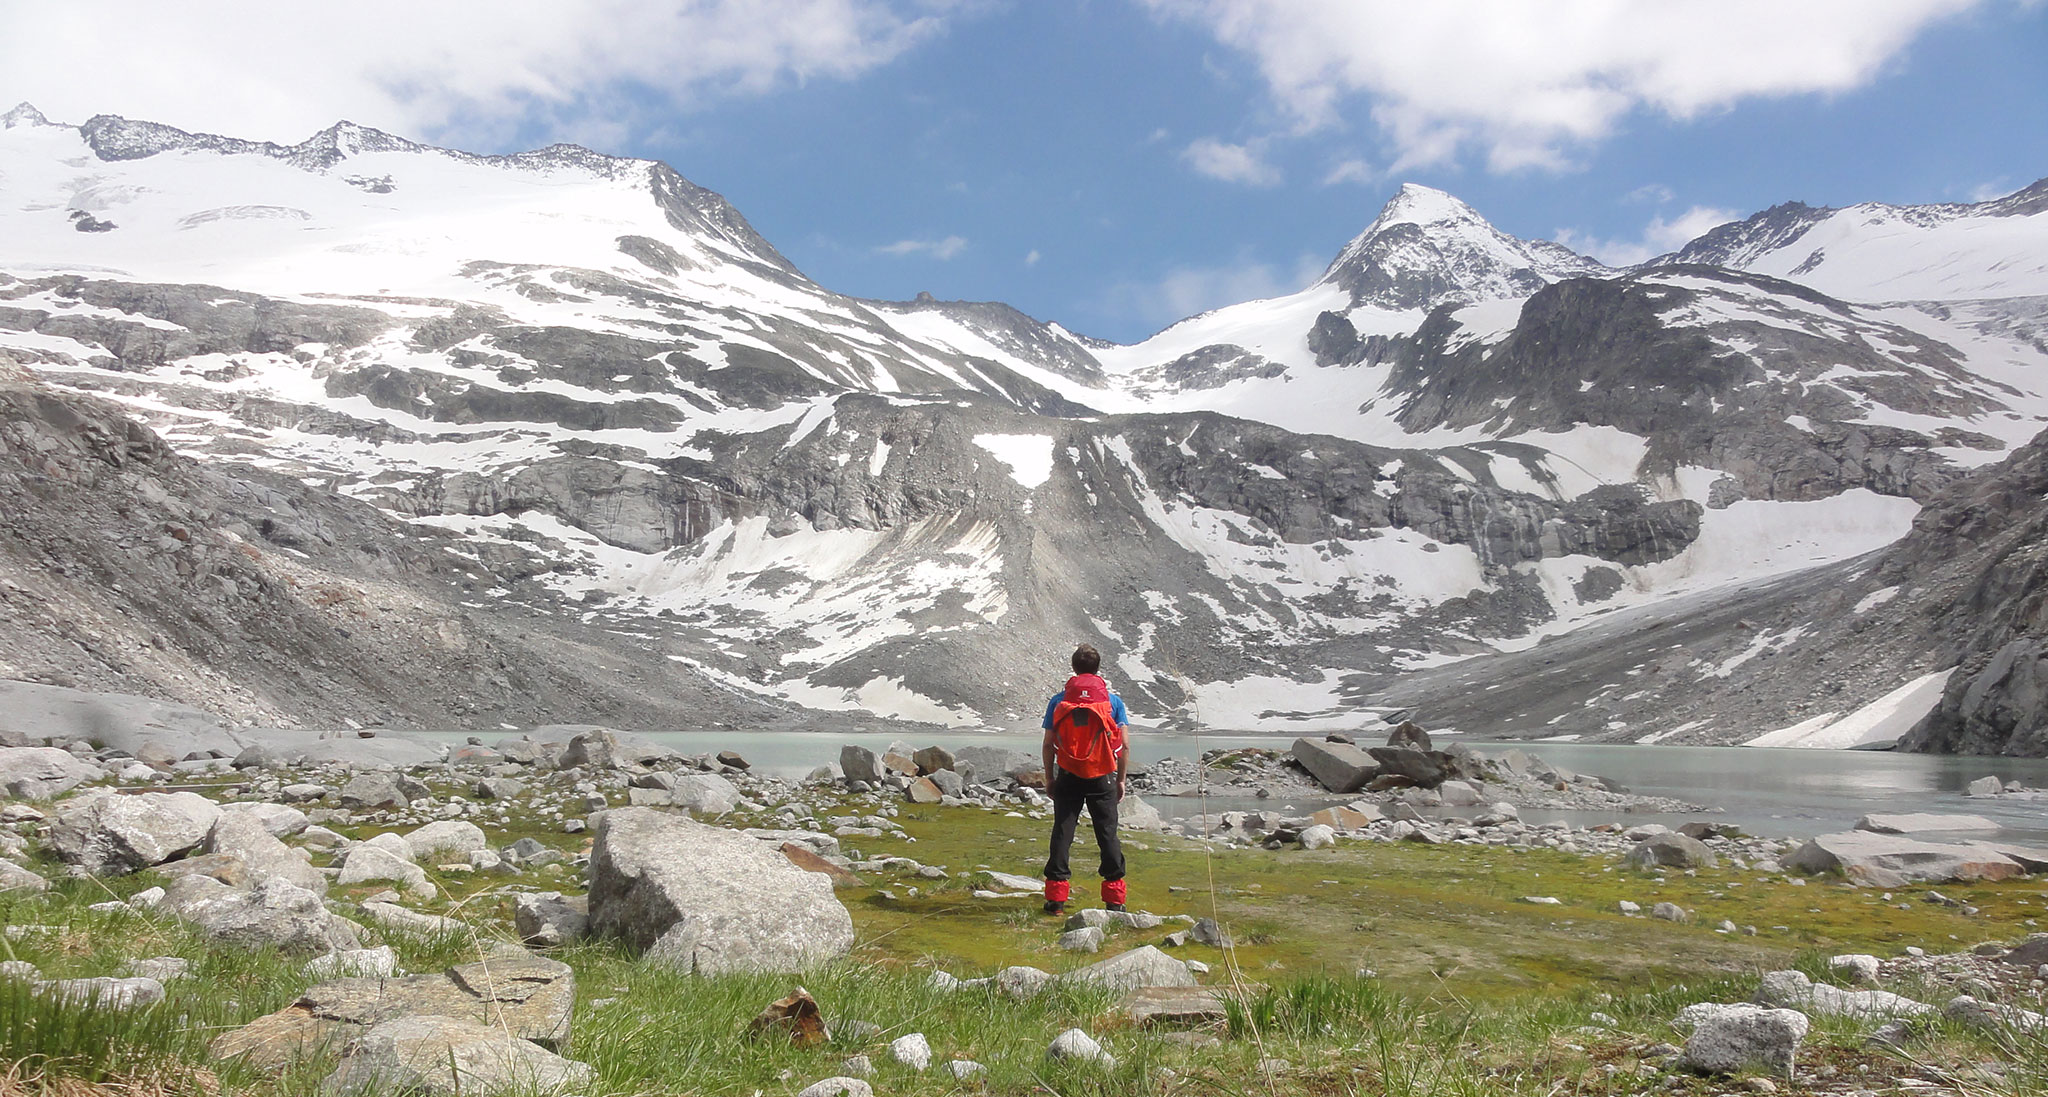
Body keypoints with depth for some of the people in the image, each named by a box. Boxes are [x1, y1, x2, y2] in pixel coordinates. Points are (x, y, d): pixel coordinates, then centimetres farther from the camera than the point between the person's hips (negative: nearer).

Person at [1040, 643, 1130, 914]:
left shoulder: (1058, 701, 1)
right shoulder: (1113, 701, -1)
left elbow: (1048, 744, 1)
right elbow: (1124, 744, -1)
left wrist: (1049, 778, 11)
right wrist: (1121, 780, 8)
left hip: (1068, 778, 0)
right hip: (1102, 779, 0)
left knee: (1062, 832, 6)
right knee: (1107, 833, 7)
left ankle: (1056, 897, 5)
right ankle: (1114, 898, 9)